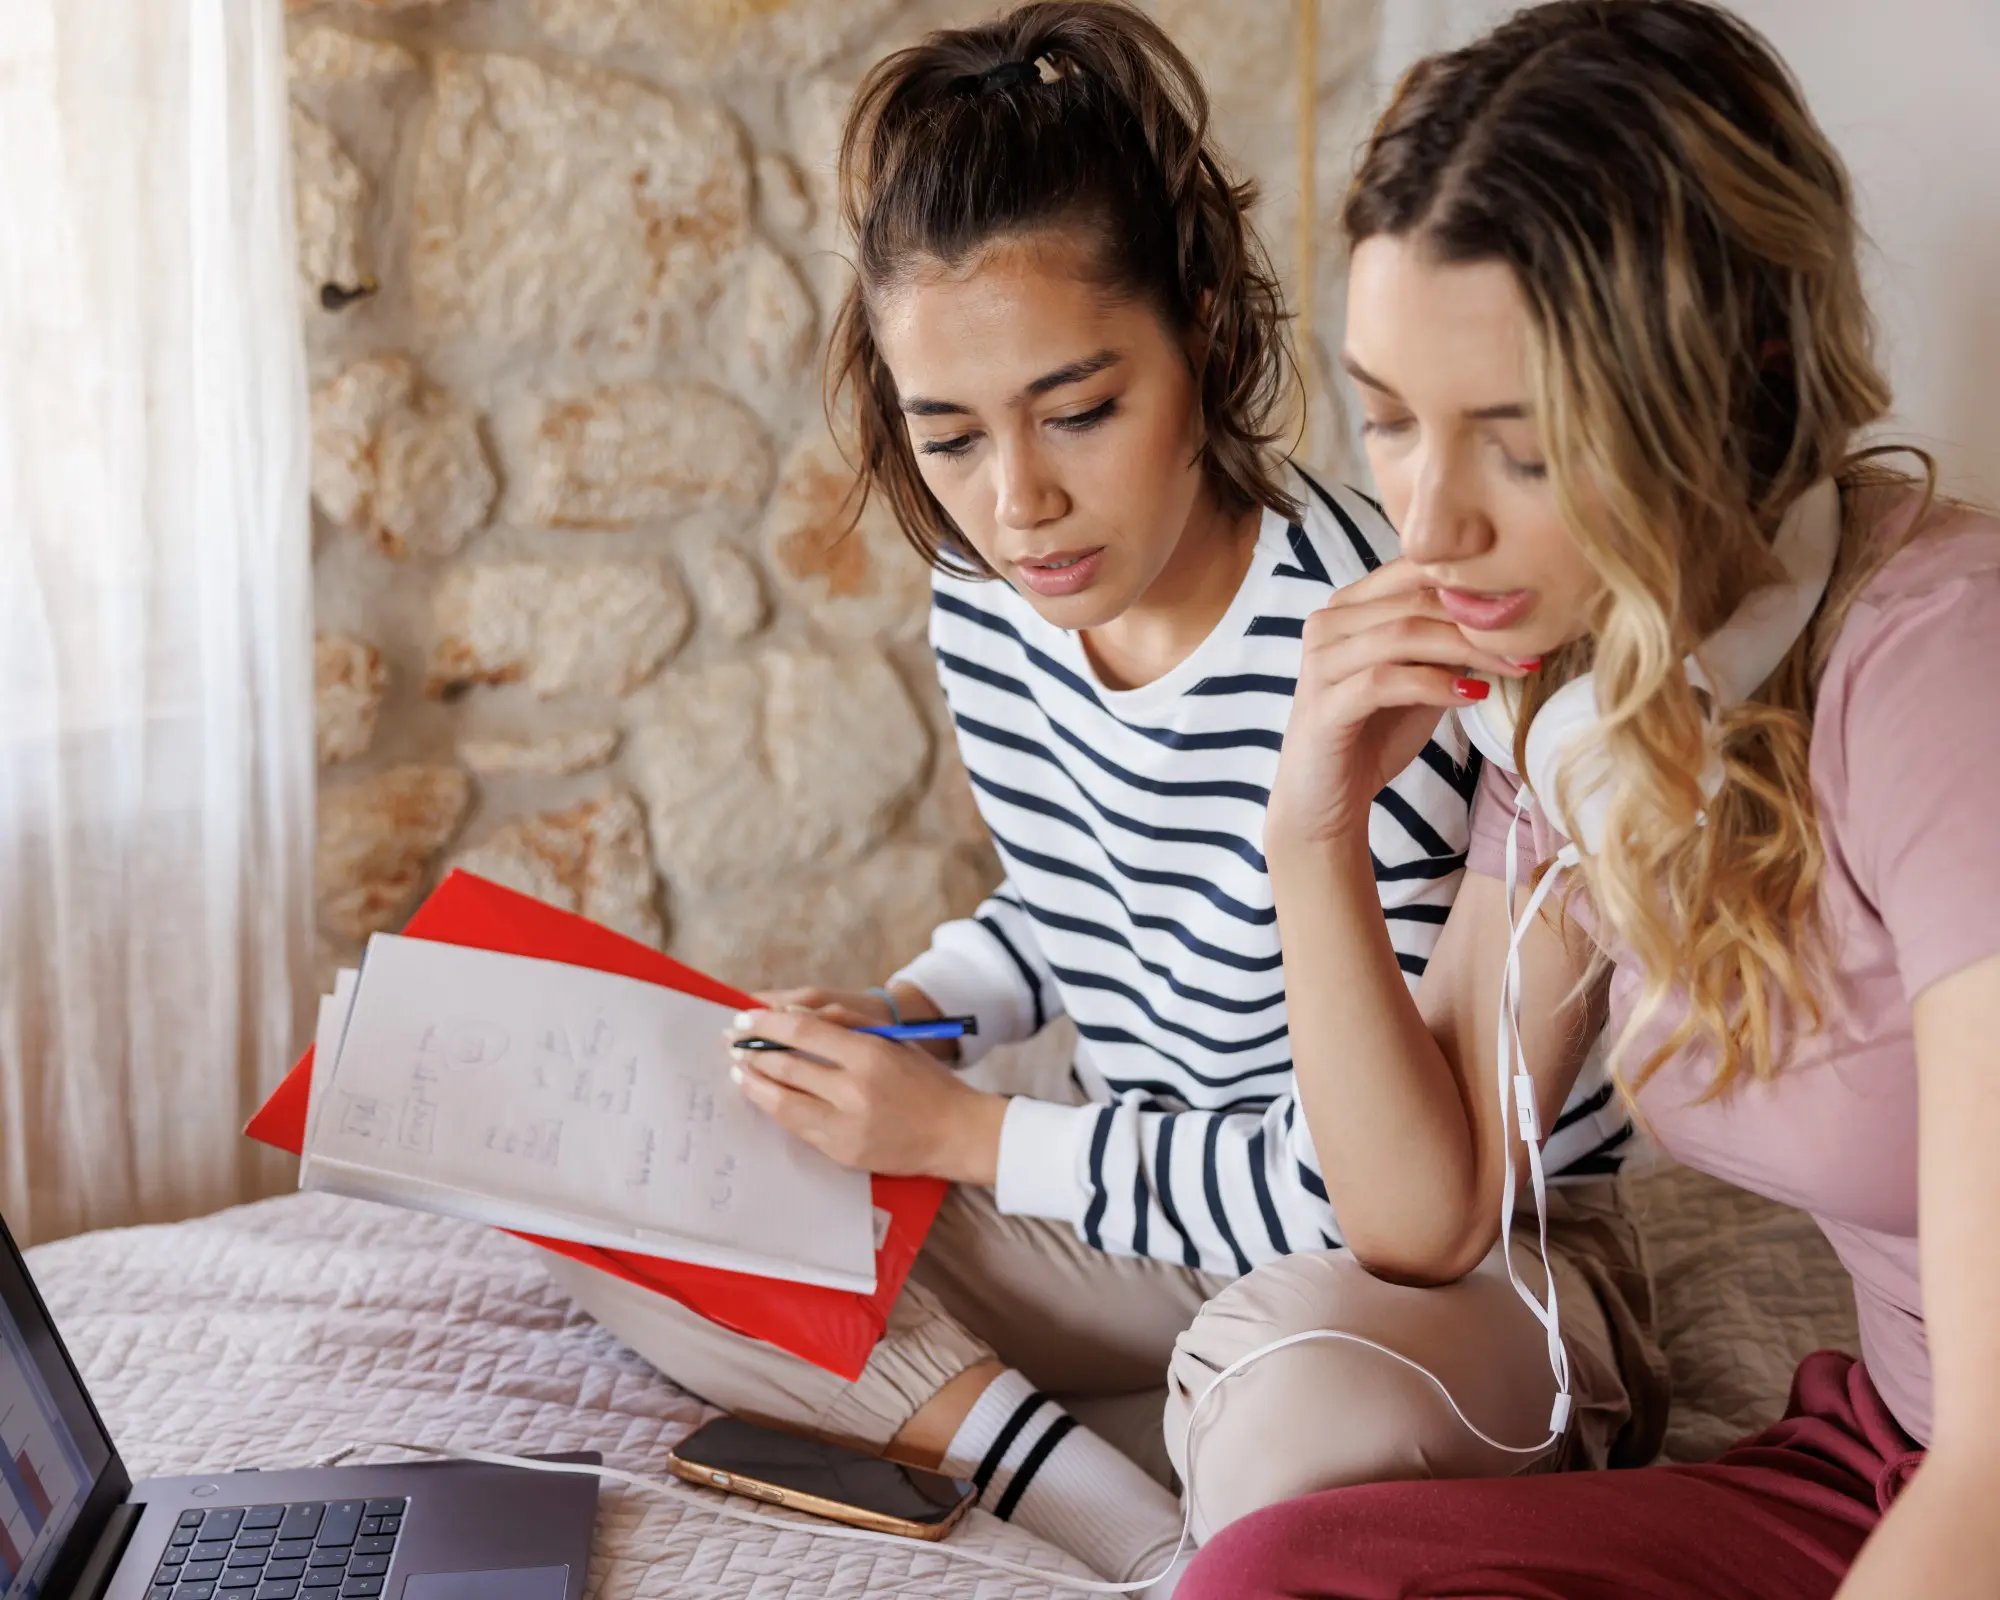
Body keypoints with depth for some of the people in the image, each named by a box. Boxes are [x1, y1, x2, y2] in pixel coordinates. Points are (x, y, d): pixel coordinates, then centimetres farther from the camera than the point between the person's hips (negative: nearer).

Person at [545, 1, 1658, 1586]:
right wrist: (889, 1021, -2)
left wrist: (967, 1133, -17)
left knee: (1309, 1385, -44)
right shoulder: (987, 610, -4)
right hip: (1156, 1207, 8)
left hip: (1467, 1256, -7)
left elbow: (1359, 1186, -23)